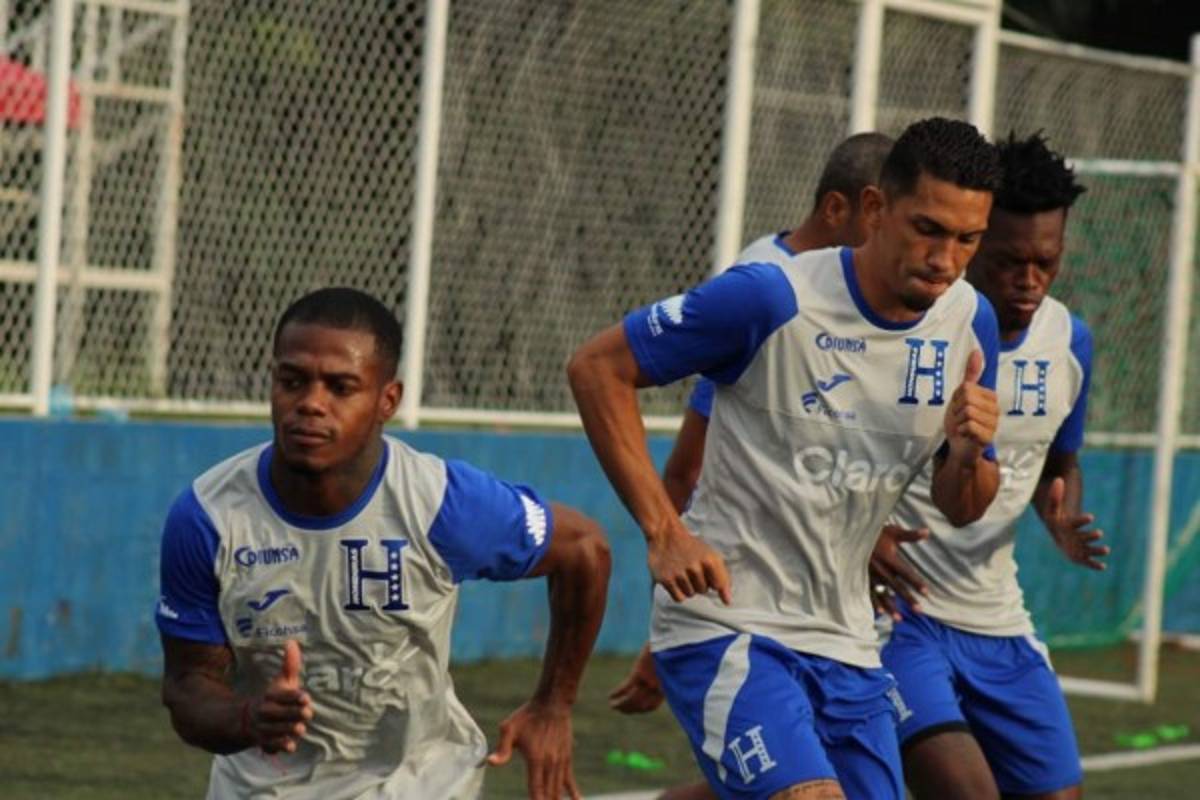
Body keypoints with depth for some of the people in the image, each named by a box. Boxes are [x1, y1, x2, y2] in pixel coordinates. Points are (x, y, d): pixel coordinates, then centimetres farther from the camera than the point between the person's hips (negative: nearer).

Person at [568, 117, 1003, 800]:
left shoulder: (969, 322, 2)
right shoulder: (775, 296, -15)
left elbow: (963, 510, 11)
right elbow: (598, 367, -10)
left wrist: (969, 454, -13)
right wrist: (664, 532, -16)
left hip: (846, 642, 7)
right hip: (728, 624, -7)